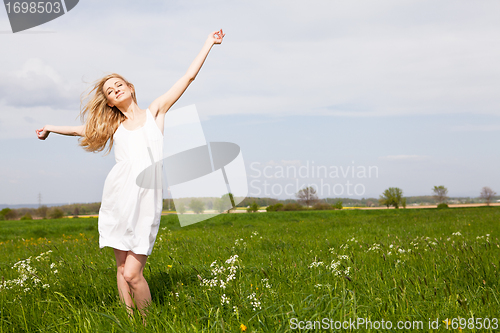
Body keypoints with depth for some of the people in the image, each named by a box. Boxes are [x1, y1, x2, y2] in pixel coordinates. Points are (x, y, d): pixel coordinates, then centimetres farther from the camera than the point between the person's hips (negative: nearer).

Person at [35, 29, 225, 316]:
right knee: (122, 268, 7)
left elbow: (189, 77, 11)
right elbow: (84, 129, 37)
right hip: (118, 195, 4)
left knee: (132, 273, -10)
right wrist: (51, 128, 52)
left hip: (146, 199, -4)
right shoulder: (114, 126, 18)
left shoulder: (155, 111, 10)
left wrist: (209, 43, 11)